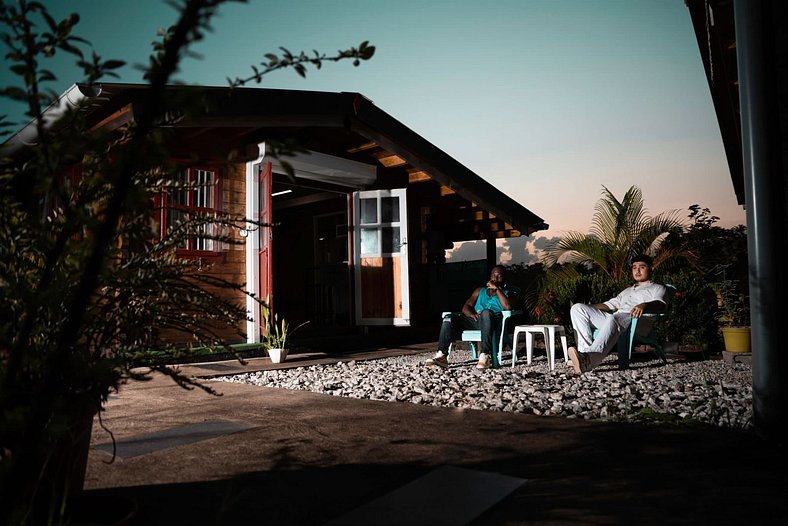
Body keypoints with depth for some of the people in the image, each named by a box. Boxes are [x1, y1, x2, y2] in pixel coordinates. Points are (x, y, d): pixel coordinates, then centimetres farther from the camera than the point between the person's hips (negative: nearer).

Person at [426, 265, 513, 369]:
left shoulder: (506, 292, 20)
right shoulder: (480, 290, 30)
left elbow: (507, 307, -4)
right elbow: (466, 307, 17)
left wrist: (496, 289, -1)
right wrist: (472, 314, -6)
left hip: (493, 321, -4)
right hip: (475, 320, 4)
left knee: (486, 312, -40)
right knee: (449, 319, -21)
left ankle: (485, 355, -45)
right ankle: (442, 355, -31)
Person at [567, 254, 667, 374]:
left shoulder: (658, 288, 20)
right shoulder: (627, 291, 40)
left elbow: (660, 305, -2)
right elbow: (610, 304, 32)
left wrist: (644, 306, -26)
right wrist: (588, 309, 13)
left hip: (637, 321, -6)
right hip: (612, 319, 7)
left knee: (614, 318, -42)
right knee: (577, 308, -12)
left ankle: (590, 360, -63)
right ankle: (585, 351, -30)